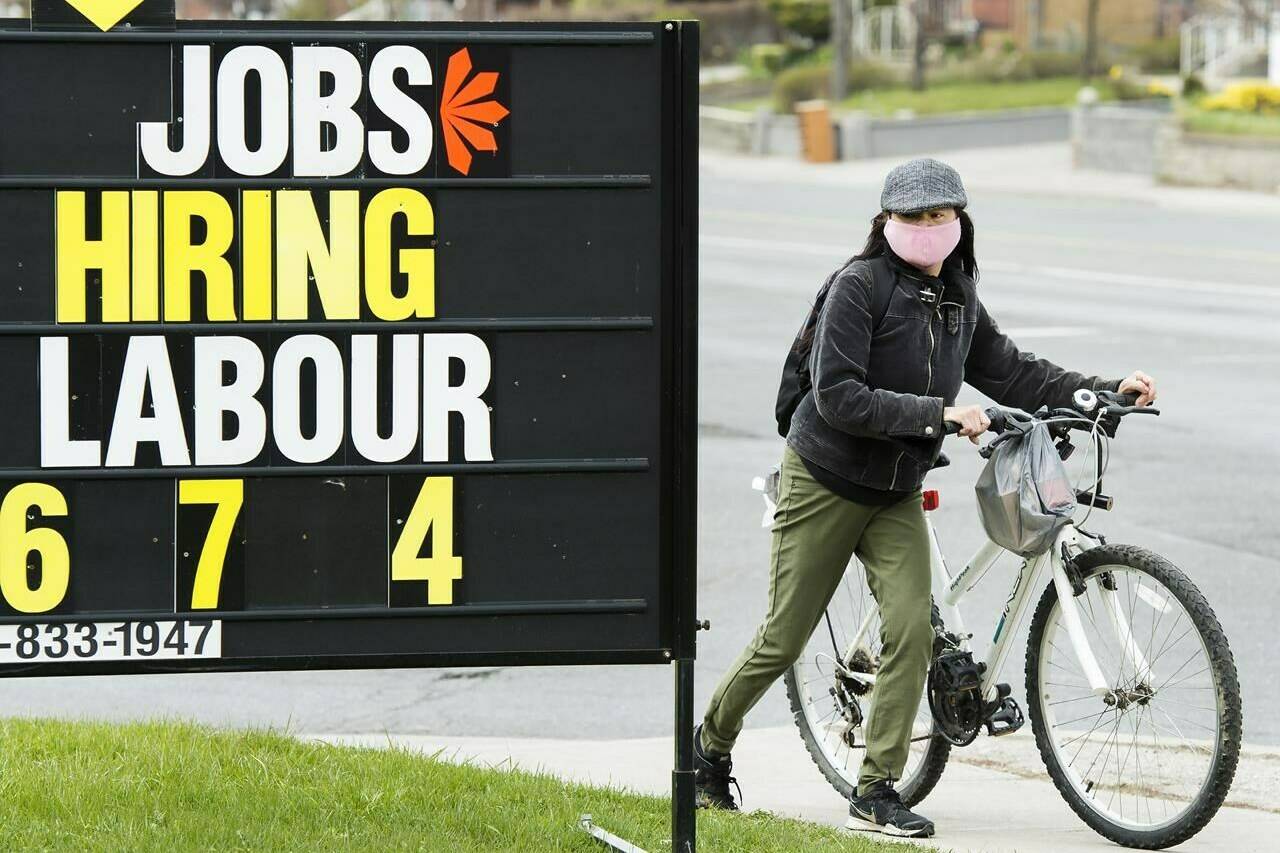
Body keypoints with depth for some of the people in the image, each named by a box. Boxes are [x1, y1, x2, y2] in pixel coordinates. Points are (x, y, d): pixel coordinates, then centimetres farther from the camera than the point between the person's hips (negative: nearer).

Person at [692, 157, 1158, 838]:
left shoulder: (958, 299, 5)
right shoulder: (859, 286, -16)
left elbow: (1012, 374, 10)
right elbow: (837, 397, -24)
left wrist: (1105, 392, 0)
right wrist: (937, 413, -28)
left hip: (896, 496, 5)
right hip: (825, 482, -5)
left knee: (911, 631, -12)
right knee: (783, 639, 0)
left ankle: (875, 793, -6)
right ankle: (710, 745, 26)